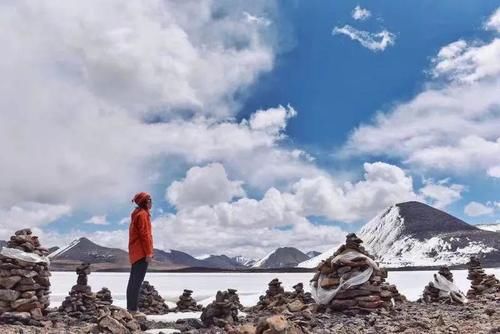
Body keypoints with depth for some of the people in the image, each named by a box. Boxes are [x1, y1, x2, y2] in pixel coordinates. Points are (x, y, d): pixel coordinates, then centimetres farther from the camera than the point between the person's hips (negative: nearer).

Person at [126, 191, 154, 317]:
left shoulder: (137, 214, 20)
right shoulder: (143, 214, -10)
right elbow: (144, 234, -17)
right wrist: (148, 252, -19)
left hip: (135, 252, 10)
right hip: (141, 252, -10)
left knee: (133, 281, 10)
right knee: (137, 282, -10)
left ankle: (130, 308, 15)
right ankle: (133, 310, -10)